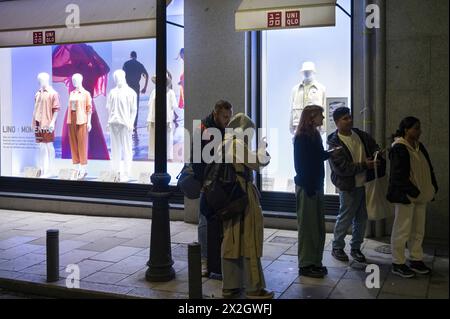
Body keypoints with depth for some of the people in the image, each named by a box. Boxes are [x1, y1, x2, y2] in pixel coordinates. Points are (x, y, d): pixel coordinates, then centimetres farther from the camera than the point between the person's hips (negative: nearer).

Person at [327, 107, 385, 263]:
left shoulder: (360, 134, 6)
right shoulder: (334, 143, -14)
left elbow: (374, 146, 20)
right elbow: (341, 168, -21)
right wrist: (364, 165, -24)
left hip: (365, 183, 7)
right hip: (348, 186, -6)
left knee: (362, 218, 13)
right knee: (345, 217, 3)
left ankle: (356, 248, 28)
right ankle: (337, 248, 21)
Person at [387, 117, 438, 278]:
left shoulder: (419, 147, 11)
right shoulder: (399, 149, -15)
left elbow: (428, 169, 16)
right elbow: (399, 175, -19)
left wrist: (432, 188, 7)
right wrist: (414, 192, -19)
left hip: (420, 195, 8)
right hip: (405, 196, -8)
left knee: (418, 230, 15)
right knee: (402, 230, 0)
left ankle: (416, 260, 27)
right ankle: (398, 264, 10)